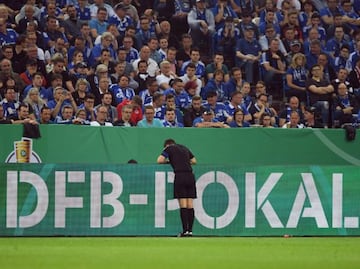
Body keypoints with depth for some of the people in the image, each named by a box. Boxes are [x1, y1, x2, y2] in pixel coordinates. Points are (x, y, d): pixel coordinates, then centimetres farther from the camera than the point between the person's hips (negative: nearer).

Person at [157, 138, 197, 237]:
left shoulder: (169, 148, 8)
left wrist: (168, 161, 19)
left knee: (183, 205, -7)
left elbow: (160, 160, 1)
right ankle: (190, 230, 2)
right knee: (190, 205, 4)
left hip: (180, 176, -5)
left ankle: (185, 230, -12)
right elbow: (194, 161, 32)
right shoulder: (184, 148, 24)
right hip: (190, 176, 5)